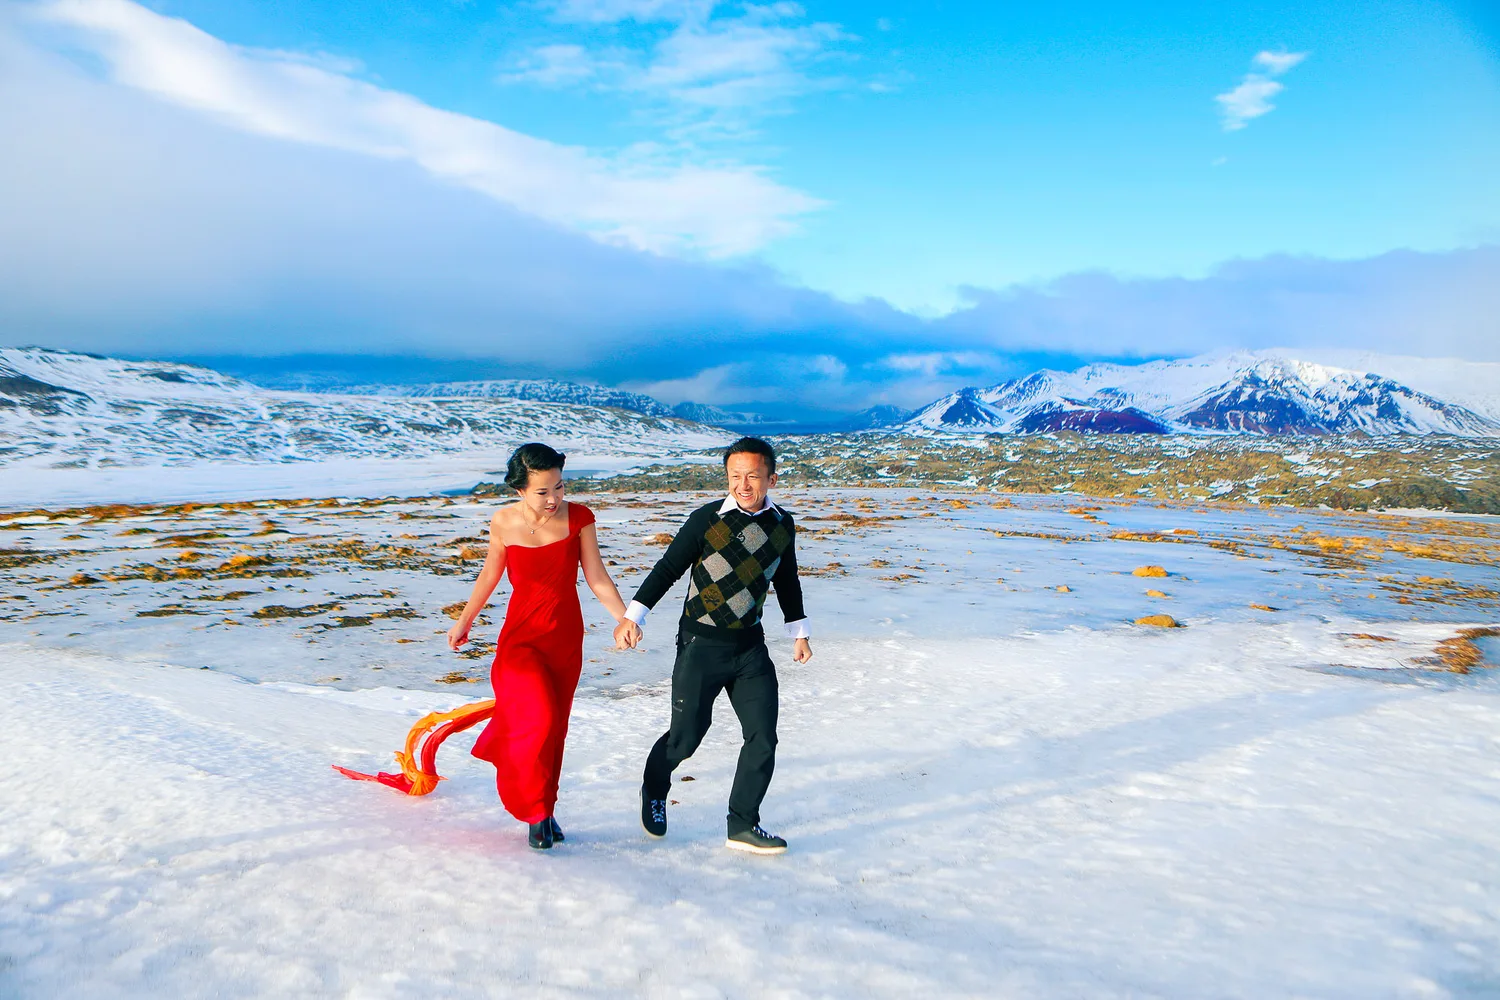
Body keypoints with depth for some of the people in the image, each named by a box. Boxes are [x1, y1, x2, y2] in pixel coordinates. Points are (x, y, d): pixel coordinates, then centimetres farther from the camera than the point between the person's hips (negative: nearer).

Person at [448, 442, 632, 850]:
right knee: (538, 719, -17)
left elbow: (596, 576, -6)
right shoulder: (503, 523, -10)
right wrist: (464, 621, 15)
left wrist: (625, 617, -19)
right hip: (522, 636, -2)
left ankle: (546, 810, 32)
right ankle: (534, 811, 5)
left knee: (554, 728, 11)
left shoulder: (579, 518, -10)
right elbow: (490, 574, 6)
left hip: (567, 637, 2)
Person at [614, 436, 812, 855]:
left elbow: (786, 582, 18)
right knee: (685, 737, 2)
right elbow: (668, 569, -7)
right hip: (701, 646, -4)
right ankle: (654, 790, 34)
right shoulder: (707, 519, -11)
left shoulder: (783, 526, 2)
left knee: (763, 738, -1)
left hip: (750, 647, 4)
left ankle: (743, 826, 15)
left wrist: (799, 632, 24)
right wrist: (633, 615, -14)